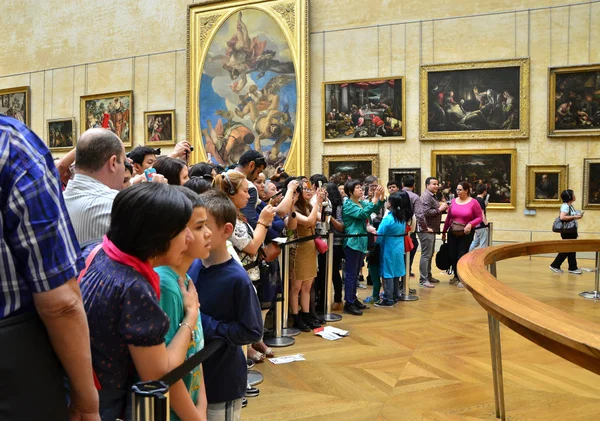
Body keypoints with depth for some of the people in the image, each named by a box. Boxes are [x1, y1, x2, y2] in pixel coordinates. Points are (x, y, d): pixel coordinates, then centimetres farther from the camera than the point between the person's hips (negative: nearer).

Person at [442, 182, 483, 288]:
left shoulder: (473, 202, -7)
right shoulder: (454, 201, 3)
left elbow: (480, 217, -5)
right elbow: (448, 217, 9)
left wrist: (471, 224, -22)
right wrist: (444, 232, 13)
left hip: (466, 234, -4)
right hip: (453, 233, 4)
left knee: (461, 256, -4)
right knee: (452, 256, 7)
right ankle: (456, 276, 28)